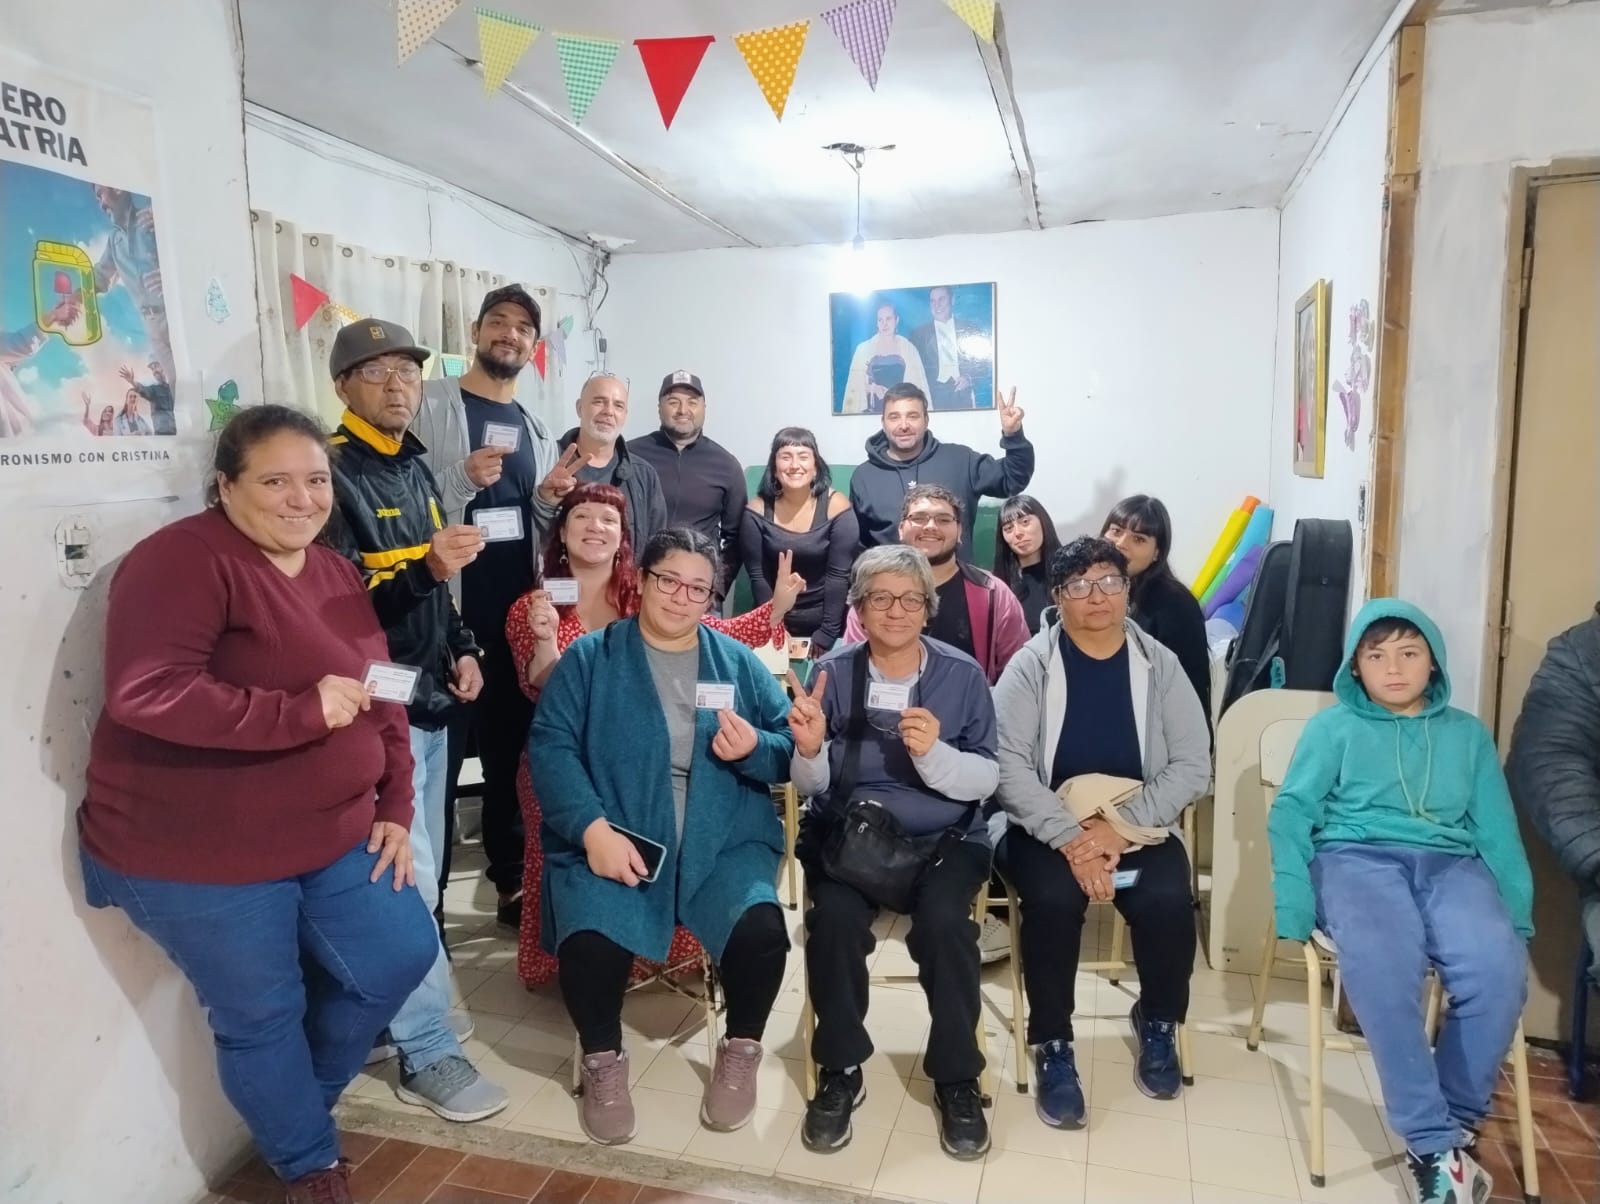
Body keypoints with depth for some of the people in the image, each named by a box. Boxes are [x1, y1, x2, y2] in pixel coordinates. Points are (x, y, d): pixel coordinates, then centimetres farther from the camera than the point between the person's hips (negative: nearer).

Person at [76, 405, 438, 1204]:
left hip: (331, 836, 8)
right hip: (194, 853, -7)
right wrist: (304, 711, -32)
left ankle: (291, 1101, 38)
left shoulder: (335, 572, 8)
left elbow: (380, 697, 11)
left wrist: (394, 808, 5)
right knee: (261, 1015, 8)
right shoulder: (181, 562, -18)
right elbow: (143, 696, -30)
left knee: (401, 956, 12)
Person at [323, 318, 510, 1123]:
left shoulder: (415, 468, 15)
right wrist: (426, 565, -31)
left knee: (415, 875, 15)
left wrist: (461, 650, 9)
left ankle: (394, 1016, 30)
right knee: (406, 883, -5)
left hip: (427, 697, 8)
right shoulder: (333, 472, -11)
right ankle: (427, 1053, 7)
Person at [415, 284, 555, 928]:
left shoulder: (536, 427, 15)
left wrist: (552, 498, -2)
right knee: (441, 752, 1)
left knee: (513, 748, 13)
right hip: (449, 608, -5)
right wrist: (462, 478, -23)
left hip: (520, 612, 5)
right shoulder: (431, 404, -2)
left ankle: (512, 882, 26)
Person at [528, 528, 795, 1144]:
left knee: (760, 930, -25)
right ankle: (603, 1060, 5)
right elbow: (550, 747, -5)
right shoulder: (589, 658, 6)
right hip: (613, 839, -1)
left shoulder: (739, 662, 12)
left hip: (723, 842, 2)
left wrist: (754, 748, -14)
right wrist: (593, 827, -19)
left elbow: (792, 751, 10)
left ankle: (740, 1052, 7)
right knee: (589, 942, -28)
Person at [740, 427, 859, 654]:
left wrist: (826, 634, -15)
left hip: (826, 621, -1)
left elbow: (838, 576, -13)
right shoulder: (757, 511, -8)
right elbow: (757, 575, -6)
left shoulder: (836, 507, -13)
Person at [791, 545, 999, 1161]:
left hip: (943, 837, 0)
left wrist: (934, 753, -24)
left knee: (944, 919, -28)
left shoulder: (962, 674, -2)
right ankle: (840, 1072, -4)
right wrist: (809, 750, -22)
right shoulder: (833, 671, 0)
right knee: (834, 915, -27)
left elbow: (985, 779, -5)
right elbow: (811, 786, 1)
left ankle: (957, 1078, -4)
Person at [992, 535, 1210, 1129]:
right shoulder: (1030, 666, -4)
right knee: (1054, 897, -30)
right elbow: (1009, 765, -12)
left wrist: (1119, 828, -16)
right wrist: (1071, 839, -23)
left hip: (1137, 824, 2)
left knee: (1167, 898, -25)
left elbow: (1193, 764, -3)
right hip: (1044, 826, -2)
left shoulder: (1160, 665, 2)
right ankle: (1053, 1045, -7)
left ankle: (1157, 1021, 7)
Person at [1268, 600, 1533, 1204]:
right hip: (1356, 856, -2)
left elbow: (1497, 829, 17)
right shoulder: (1333, 726, 13)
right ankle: (1434, 1141, -24)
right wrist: (1294, 906, -10)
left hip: (1450, 862, 2)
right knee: (1381, 963, -34)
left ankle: (1454, 1123, -11)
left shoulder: (1468, 733, 22)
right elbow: (1290, 813, 5)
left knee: (1499, 967, -29)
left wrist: (1518, 920, 3)